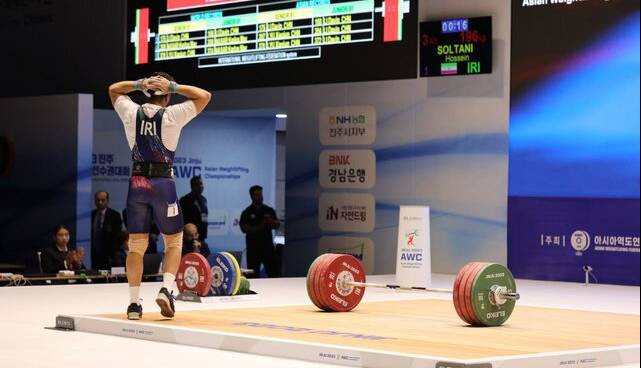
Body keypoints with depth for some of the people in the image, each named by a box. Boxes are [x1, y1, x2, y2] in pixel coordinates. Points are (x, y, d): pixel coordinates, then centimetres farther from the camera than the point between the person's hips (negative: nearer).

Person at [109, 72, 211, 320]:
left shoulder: (131, 112, 3)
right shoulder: (172, 115, -6)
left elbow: (113, 89, 23)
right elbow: (205, 96, 3)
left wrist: (139, 84, 6)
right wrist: (174, 86, -2)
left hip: (137, 183, 3)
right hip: (163, 183, -3)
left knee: (136, 245, 8)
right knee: (174, 242, 12)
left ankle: (134, 303, 6)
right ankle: (165, 289, -8)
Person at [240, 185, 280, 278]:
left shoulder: (269, 210, 11)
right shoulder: (247, 213, 1)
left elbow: (278, 225, 11)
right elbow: (244, 228, -9)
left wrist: (271, 222, -11)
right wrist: (259, 227, -19)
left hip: (268, 246, 3)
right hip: (253, 247, -3)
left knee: (273, 272, 1)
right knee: (253, 273, -1)